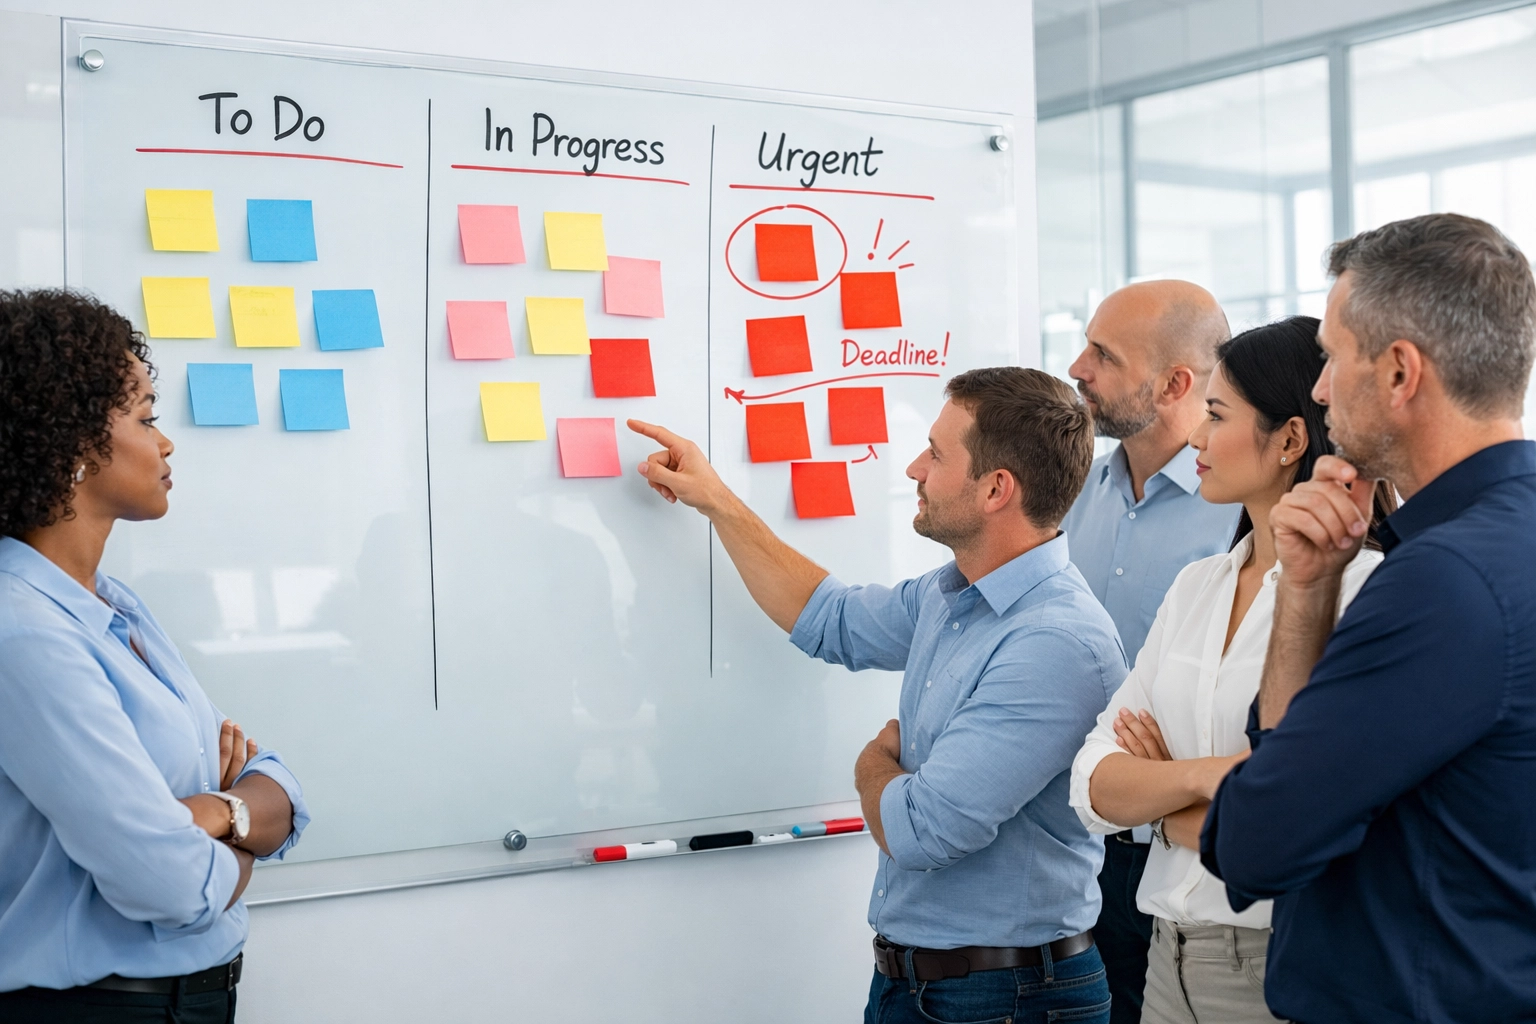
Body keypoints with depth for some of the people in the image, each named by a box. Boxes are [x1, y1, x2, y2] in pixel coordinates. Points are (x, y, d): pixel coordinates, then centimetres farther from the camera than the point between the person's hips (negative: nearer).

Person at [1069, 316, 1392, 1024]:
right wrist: (1201, 775, -19)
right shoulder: (1196, 585, 7)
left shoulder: (1364, 588, -15)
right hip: (1171, 958, 6)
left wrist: (1161, 798, -6)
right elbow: (1093, 788, 1)